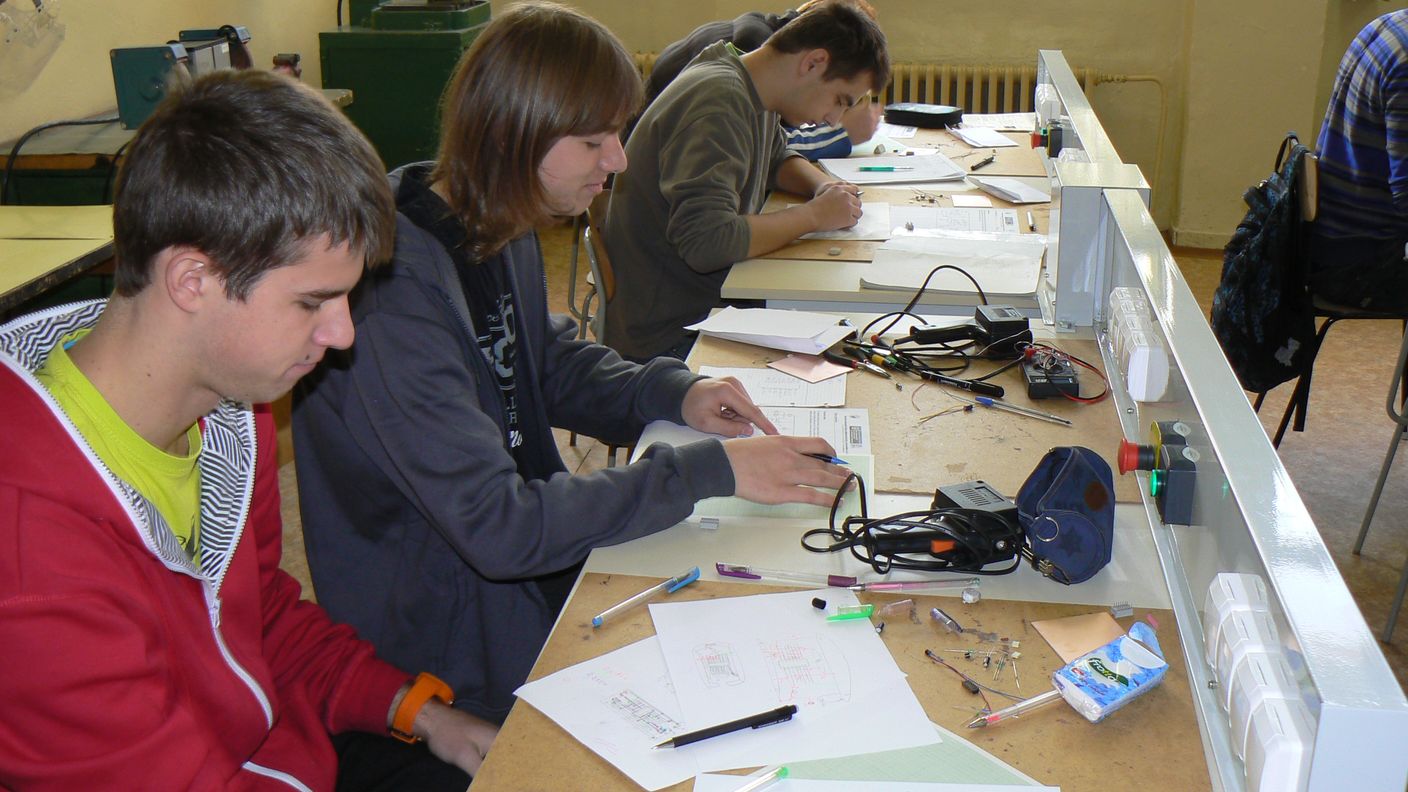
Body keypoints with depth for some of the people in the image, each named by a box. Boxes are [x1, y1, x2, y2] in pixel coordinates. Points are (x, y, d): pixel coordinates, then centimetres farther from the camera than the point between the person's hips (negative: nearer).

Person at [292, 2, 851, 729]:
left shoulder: (501, 229, -1)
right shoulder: (395, 287, -29)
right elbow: (497, 527, -29)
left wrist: (673, 393, -2)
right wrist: (709, 470, -26)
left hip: (529, 554, 8)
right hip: (445, 635, -8)